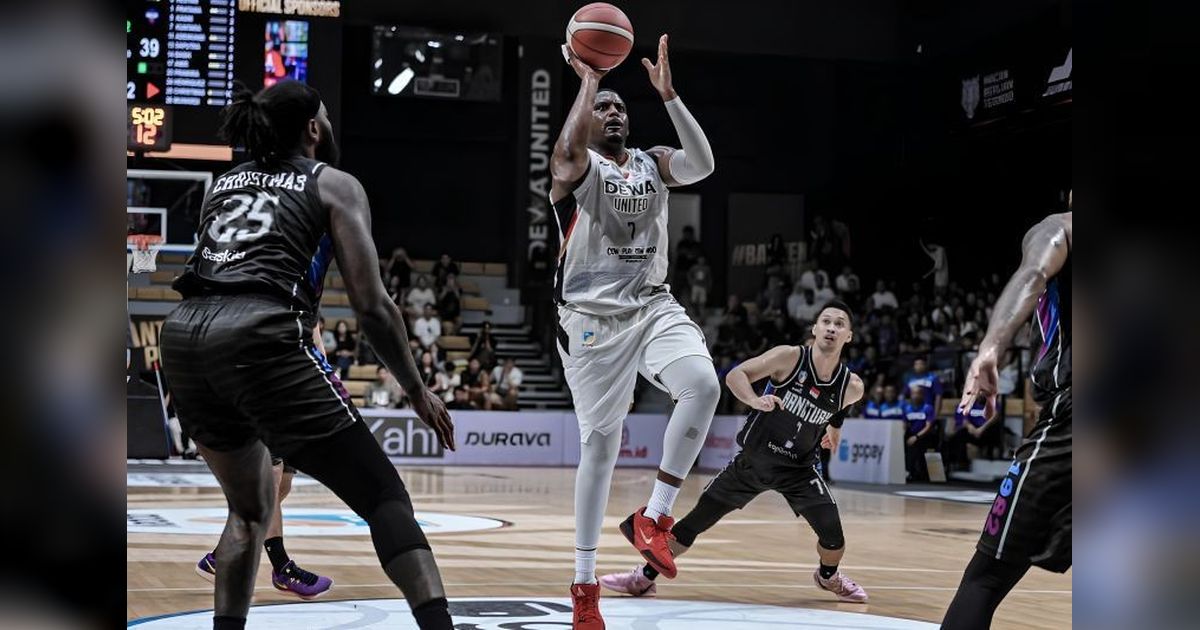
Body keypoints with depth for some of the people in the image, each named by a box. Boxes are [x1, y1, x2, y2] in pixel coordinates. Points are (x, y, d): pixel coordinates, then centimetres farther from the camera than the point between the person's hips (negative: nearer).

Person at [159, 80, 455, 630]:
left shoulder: (223, 183, 29)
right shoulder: (334, 185, 13)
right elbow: (372, 305, 5)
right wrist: (417, 391, 14)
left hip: (182, 336, 6)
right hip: (259, 336, -6)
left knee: (251, 508, 26)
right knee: (384, 497, -2)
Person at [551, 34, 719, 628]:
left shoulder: (654, 163, 13)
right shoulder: (577, 164, -1)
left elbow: (703, 164, -9)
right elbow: (571, 146, -27)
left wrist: (668, 93, -13)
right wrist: (588, 77, -16)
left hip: (653, 307, 4)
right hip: (593, 318, -4)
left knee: (703, 384, -25)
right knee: (599, 442, -2)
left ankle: (654, 515, -9)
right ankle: (584, 582, 11)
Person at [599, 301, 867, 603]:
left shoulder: (851, 386, -11)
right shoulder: (790, 357, -19)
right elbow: (735, 375, -21)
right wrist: (755, 400, -37)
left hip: (798, 468, 1)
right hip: (752, 460, -1)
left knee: (833, 536, -13)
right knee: (696, 520, -1)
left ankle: (828, 576, 23)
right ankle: (644, 577, 16)